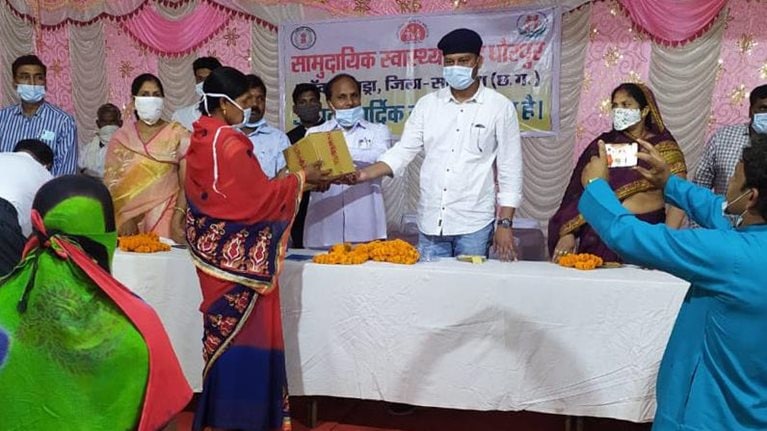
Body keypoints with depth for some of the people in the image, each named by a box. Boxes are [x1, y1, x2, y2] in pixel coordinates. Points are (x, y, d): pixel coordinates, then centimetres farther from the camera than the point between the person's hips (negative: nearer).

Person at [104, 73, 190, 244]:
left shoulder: (178, 135, 1)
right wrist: (124, 218, -7)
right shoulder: (120, 137, 7)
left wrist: (177, 218, -15)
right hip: (128, 220, 2)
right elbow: (111, 183, 5)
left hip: (166, 217, -2)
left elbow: (187, 183, -4)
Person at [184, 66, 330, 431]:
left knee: (224, 326, 17)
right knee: (242, 327, 2)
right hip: (236, 252, -9)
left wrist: (288, 182, 12)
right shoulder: (230, 143, -19)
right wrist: (301, 179, -5)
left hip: (212, 245, 9)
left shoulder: (200, 139, 9)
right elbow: (259, 197, -16)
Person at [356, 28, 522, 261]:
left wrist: (505, 224, -6)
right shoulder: (427, 104, 7)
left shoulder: (500, 107, -1)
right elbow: (403, 151, 6)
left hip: (474, 224, -2)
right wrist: (364, 173, -10)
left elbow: (510, 170, -1)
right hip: (431, 222, 3)